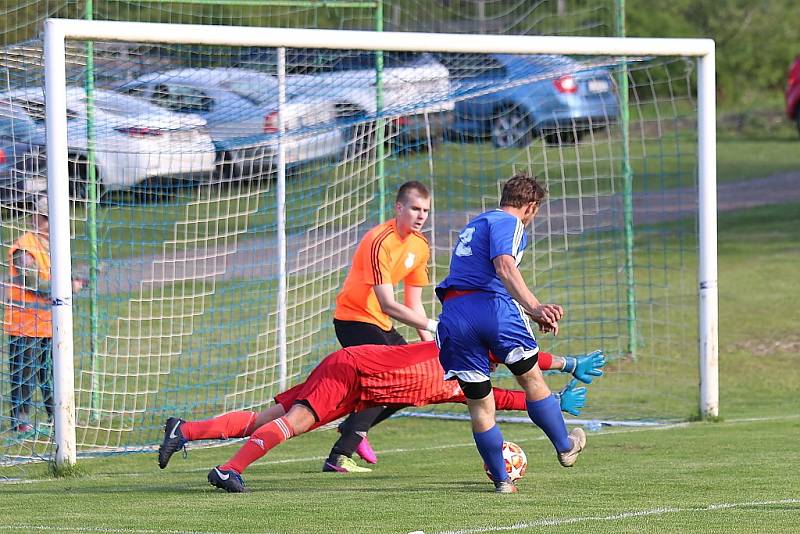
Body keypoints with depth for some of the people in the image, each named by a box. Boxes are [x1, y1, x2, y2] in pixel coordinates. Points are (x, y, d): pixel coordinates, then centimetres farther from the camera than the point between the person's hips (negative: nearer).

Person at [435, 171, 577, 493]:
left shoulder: (474, 225, 31)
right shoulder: (508, 223, 3)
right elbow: (504, 267, -16)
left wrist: (533, 313, 42)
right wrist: (534, 308, -28)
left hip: (453, 317, 7)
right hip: (490, 307, -7)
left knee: (479, 403, 9)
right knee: (532, 380, 14)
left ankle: (501, 480, 12)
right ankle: (565, 448, 29)